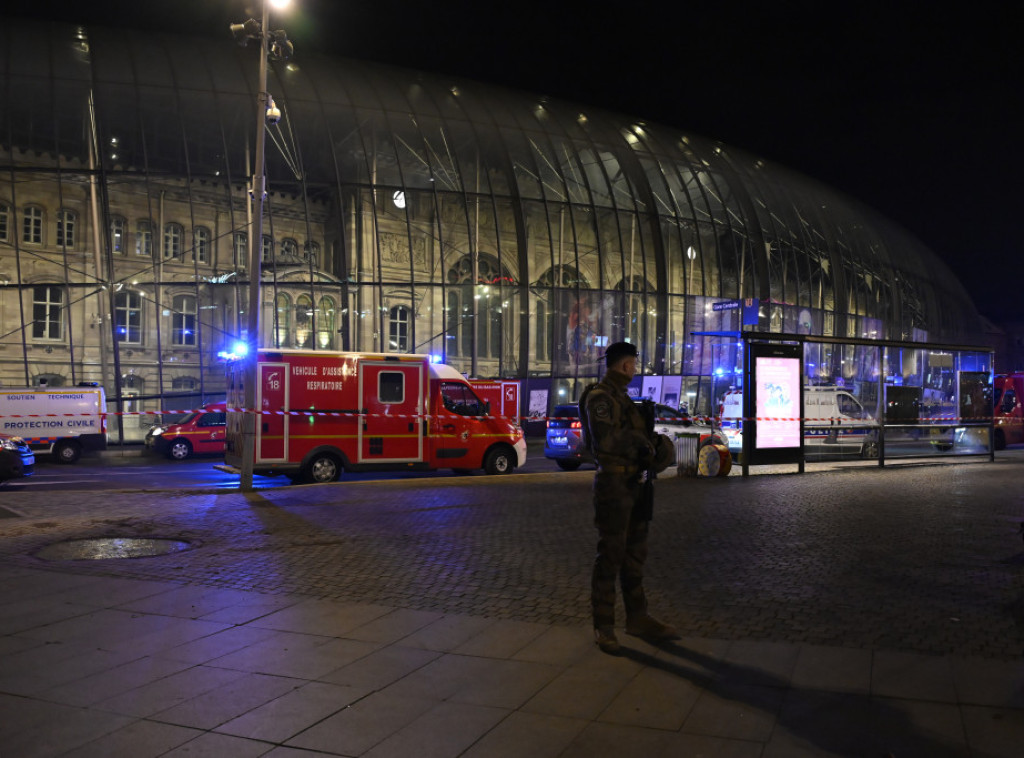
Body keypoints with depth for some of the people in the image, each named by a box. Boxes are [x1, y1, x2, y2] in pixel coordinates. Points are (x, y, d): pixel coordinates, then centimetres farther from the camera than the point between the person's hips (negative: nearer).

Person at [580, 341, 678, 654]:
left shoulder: (621, 397, 19)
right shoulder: (599, 397, -12)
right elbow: (605, 439, -24)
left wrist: (654, 444, 2)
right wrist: (639, 439, -11)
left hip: (633, 484, 9)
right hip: (613, 484, -9)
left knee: (634, 554, 14)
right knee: (610, 555, -4)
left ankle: (637, 618, 24)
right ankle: (603, 626, 4)